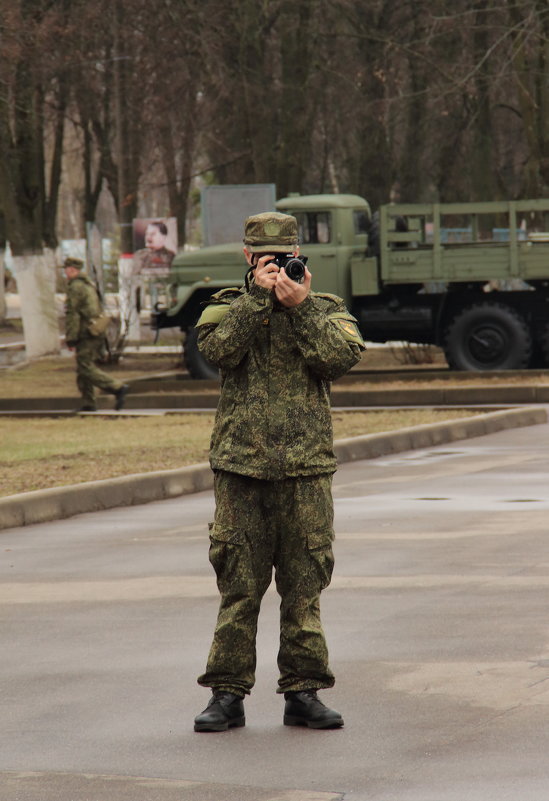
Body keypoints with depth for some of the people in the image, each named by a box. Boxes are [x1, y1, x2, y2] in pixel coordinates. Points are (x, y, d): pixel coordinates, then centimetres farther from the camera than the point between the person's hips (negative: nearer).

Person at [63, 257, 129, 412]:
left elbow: (72, 314, -15)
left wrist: (70, 339, -13)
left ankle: (118, 388, -19)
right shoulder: (89, 285, 19)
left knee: (86, 368, -11)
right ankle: (88, 404, 11)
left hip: (86, 335, -9)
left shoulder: (75, 287, -11)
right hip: (97, 334, 9)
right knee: (83, 368, 13)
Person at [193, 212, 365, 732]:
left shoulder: (326, 310, 11)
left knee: (304, 586, 3)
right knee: (238, 586, 1)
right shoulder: (227, 308, 10)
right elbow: (218, 348, -11)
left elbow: (342, 357, -9)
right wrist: (259, 296, -14)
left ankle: (302, 693, 10)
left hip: (306, 470, 1)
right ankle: (228, 694, 7)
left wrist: (300, 307, -13)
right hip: (241, 468, -1)